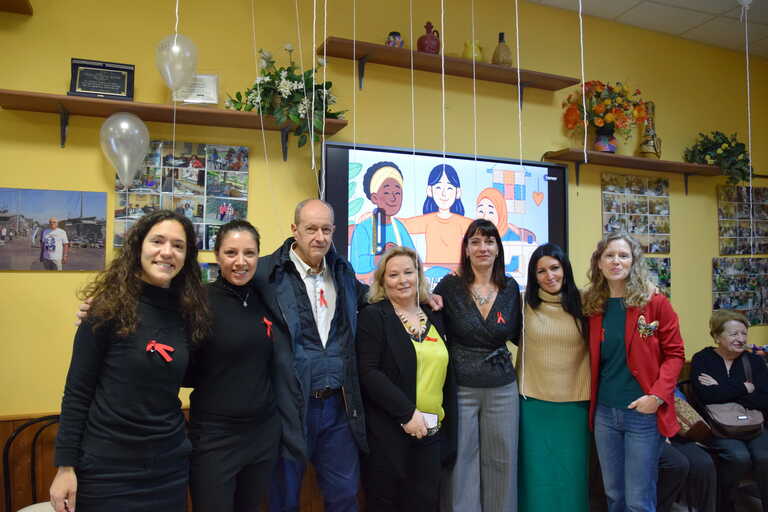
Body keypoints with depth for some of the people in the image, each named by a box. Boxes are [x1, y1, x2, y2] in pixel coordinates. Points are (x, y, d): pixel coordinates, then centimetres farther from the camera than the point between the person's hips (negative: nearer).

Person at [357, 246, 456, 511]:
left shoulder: (435, 317, 11)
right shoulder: (373, 316, -5)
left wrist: (448, 423, 11)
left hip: (432, 430, 5)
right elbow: (368, 372, -14)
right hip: (388, 431, -5)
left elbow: (446, 374, 16)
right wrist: (408, 413, -18)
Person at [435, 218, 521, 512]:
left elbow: (518, 336, 13)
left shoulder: (511, 288, 3)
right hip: (460, 388, -2)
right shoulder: (450, 286, -6)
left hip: (502, 388, 3)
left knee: (501, 461, 12)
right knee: (461, 462, 7)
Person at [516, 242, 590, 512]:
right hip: (533, 401, 0)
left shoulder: (583, 304, -1)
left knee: (571, 475, 11)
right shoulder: (525, 304, -2)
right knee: (537, 475, 9)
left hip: (575, 402, 1)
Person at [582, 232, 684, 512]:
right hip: (604, 412, 4)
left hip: (644, 413, -4)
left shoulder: (655, 303, -7)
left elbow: (674, 353, -5)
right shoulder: (593, 306, 4)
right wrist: (591, 399, 1)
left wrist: (657, 396, -17)